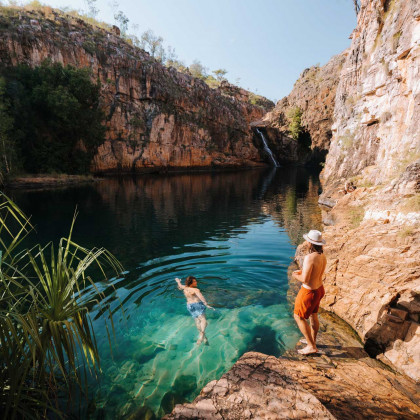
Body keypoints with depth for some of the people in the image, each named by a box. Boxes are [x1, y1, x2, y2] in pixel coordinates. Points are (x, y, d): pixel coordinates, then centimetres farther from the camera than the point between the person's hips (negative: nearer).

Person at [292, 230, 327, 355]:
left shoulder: (309, 257, -32)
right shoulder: (322, 256, -3)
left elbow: (304, 279, -30)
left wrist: (295, 276, -9)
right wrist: (302, 271, 12)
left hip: (309, 292, -9)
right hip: (319, 288, 9)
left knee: (298, 317, 10)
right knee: (313, 315, 25)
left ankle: (311, 346, 18)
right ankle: (312, 340, 44)